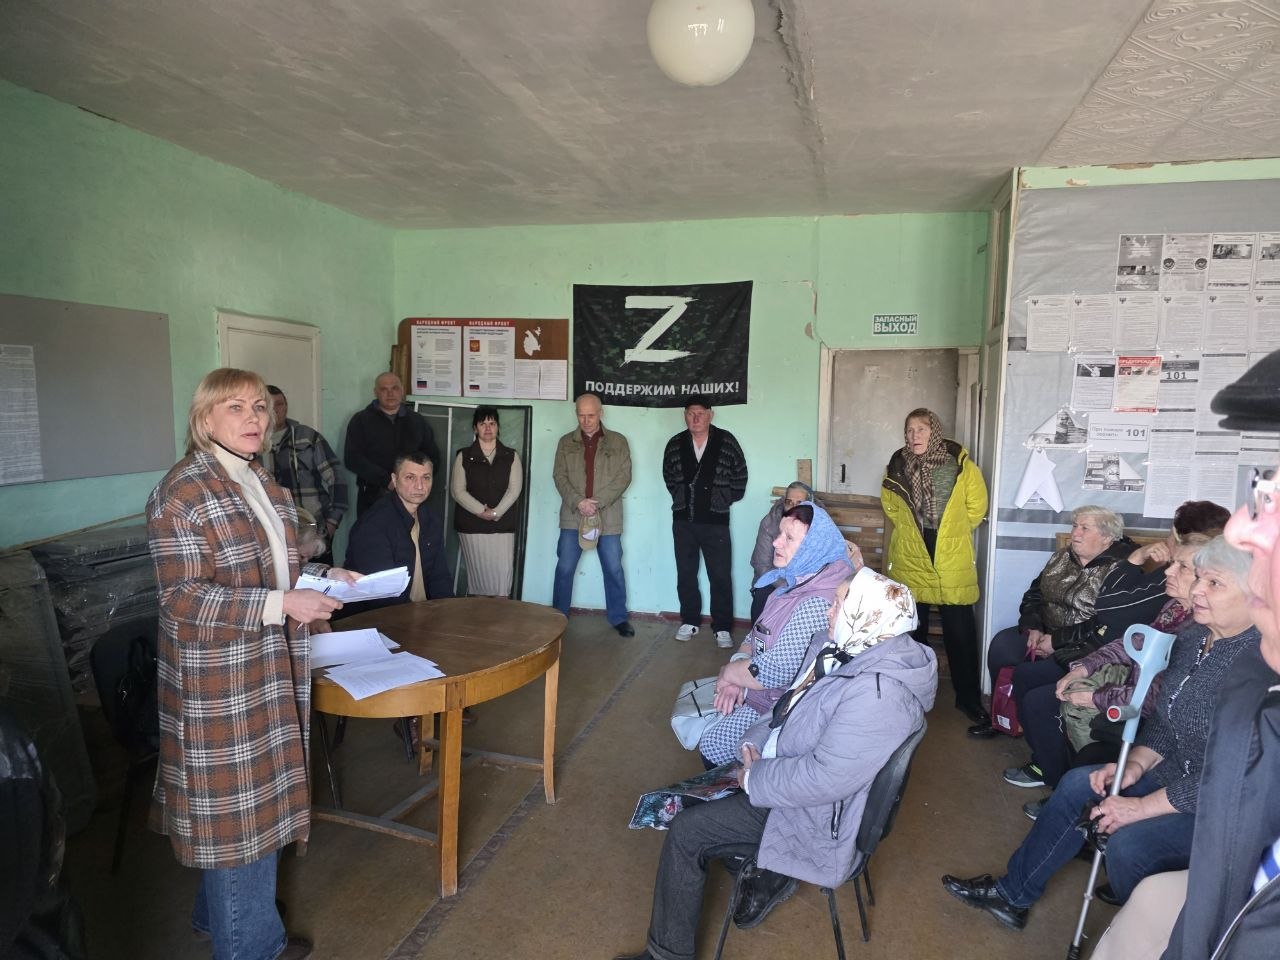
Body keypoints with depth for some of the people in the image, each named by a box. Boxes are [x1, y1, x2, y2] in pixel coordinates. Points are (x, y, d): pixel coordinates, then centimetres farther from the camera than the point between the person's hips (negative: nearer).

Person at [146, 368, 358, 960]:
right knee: (235, 807, 6)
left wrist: (323, 576, 2)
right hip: (219, 684, -8)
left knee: (258, 798, 19)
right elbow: (183, 599, -20)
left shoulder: (262, 483, 10)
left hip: (271, 673, 8)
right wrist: (283, 606, -26)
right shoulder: (182, 493, -16)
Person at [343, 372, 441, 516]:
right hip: (372, 498, -1)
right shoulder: (361, 420, 4)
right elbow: (352, 458, -6)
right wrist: (387, 481, -16)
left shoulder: (418, 421, 12)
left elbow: (433, 457, 12)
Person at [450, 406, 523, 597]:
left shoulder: (511, 456, 8)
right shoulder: (464, 456, 6)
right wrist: (481, 511, -13)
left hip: (503, 525, 1)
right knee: (477, 572, 0)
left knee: (502, 572, -5)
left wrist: (495, 512, -13)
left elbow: (514, 489, -1)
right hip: (471, 525, 0)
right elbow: (457, 490, -1)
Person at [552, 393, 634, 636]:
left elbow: (624, 476, -3)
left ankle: (618, 618, 19)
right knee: (564, 568, 4)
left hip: (608, 517, -1)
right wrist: (578, 502, -15)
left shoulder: (618, 441, 3)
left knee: (613, 569, 5)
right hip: (573, 516, 1)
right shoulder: (566, 442, 8)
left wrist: (597, 502, -14)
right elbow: (559, 476, 1)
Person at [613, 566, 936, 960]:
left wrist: (754, 778, -19)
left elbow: (823, 779, -33)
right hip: (783, 767, 9)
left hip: (815, 816, -9)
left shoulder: (878, 694, -33)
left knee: (687, 830, -8)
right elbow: (795, 704, 9)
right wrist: (754, 742, -4)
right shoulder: (840, 646, -5)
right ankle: (773, 872, 27)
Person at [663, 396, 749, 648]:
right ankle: (690, 621, 26)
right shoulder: (675, 444, 2)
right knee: (685, 574, 11)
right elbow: (668, 475, 18)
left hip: (715, 521, -3)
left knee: (721, 576, -1)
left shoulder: (726, 442, -5)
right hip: (683, 521, 3)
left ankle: (723, 628, 10)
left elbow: (740, 476, 5)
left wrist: (725, 500, 6)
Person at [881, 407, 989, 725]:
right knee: (911, 632, 13)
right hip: (909, 562, 2)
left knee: (960, 633, 2)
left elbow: (976, 506, 4)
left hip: (952, 564, -2)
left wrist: (953, 532, 6)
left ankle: (968, 698, 17)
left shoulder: (959, 464, -8)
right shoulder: (898, 466, 0)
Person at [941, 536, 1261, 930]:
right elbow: (1164, 716, 12)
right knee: (1078, 784, 2)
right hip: (1177, 773, 9)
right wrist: (1137, 765, -2)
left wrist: (1144, 806, -21)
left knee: (1128, 841, -26)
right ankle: (1012, 894, 14)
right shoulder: (1194, 636, 1)